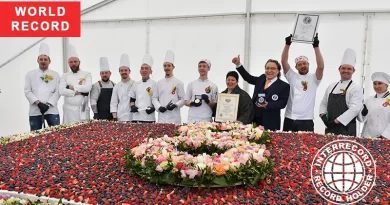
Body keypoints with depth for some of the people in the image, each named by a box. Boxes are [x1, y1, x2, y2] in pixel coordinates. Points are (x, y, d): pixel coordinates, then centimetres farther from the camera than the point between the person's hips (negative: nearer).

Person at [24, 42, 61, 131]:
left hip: (52, 110, 0)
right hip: (35, 110, 0)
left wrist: (48, 104, -12)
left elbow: (57, 91, 0)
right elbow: (27, 91, 2)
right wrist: (38, 103, -11)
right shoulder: (30, 74, 9)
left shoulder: (55, 75, 9)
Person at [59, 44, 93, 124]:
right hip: (69, 109, 1)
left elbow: (88, 88, -12)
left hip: (83, 110, -1)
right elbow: (62, 91, -6)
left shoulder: (86, 74, 5)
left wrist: (72, 87, -7)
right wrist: (79, 92, -11)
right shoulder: (65, 76, 9)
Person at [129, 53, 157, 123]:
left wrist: (154, 108, -16)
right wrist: (132, 106, 2)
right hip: (136, 117, 4)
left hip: (149, 118, -4)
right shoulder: (136, 84, 16)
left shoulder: (154, 84, 1)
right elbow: (132, 99, 20)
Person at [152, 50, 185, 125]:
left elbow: (183, 99, 1)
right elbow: (154, 98, 12)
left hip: (174, 117, -3)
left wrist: (175, 105, -17)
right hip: (161, 117, 3)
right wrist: (159, 107, -5)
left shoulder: (178, 83, 1)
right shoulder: (159, 83, 11)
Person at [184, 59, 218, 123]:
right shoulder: (191, 84, 10)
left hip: (206, 120, -1)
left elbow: (214, 105, 7)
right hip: (192, 119, 1)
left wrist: (208, 101, -13)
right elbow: (186, 102, 11)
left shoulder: (213, 86, 6)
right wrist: (192, 103, -10)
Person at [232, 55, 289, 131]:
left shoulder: (284, 86, 0)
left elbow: (282, 103, -7)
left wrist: (267, 105, -21)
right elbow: (248, 77, 22)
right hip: (255, 119, 4)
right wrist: (238, 64, 13)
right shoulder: (261, 79, 15)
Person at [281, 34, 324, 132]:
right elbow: (284, 62, 2)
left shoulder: (313, 78, 7)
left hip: (306, 121, -1)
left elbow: (321, 66, -10)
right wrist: (287, 44, -6)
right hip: (289, 119, 2)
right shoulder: (292, 76, 11)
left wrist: (316, 46, -13)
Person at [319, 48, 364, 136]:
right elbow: (323, 103, 18)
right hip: (329, 128, 5)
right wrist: (322, 115, -2)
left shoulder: (356, 89, -4)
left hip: (346, 129, -5)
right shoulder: (331, 86, 14)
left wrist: (336, 121, -18)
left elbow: (355, 109, -15)